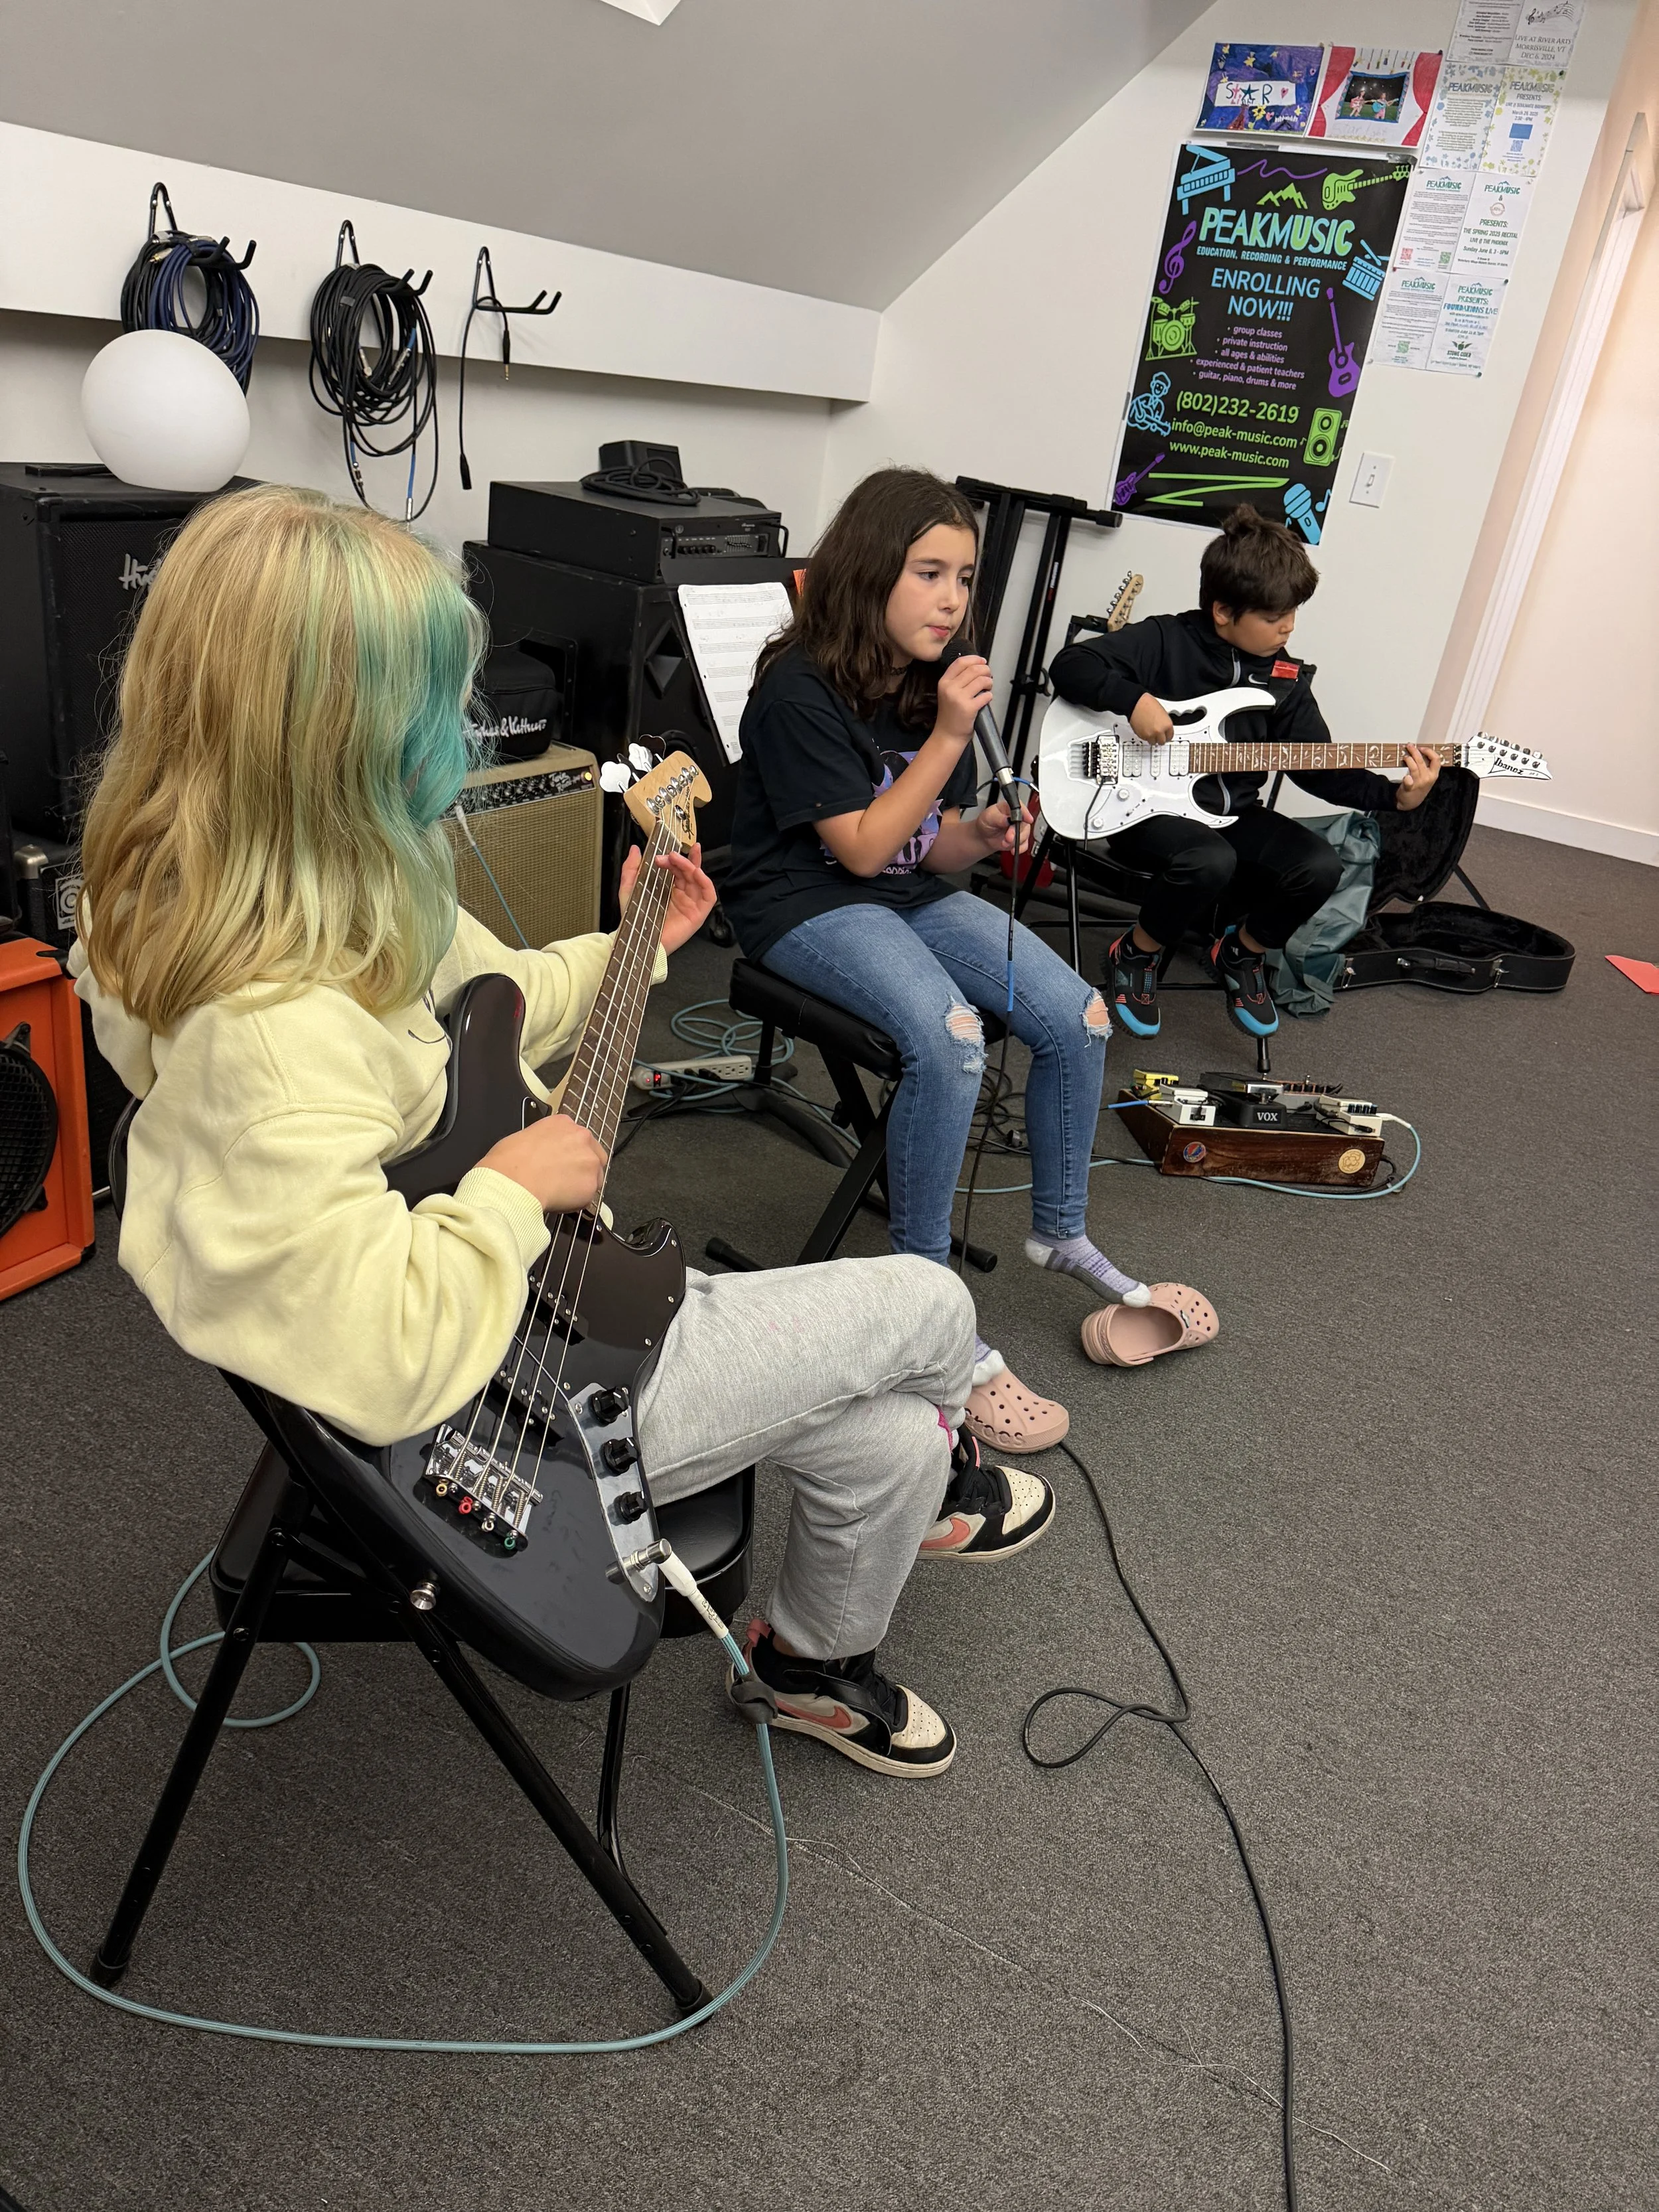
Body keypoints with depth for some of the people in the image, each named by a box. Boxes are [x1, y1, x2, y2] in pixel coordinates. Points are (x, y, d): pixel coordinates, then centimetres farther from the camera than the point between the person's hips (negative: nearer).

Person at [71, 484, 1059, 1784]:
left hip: (524, 1297, 9)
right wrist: (517, 1186, -23)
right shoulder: (272, 1033, -35)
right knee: (931, 1307, 4)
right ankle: (940, 1474, 39)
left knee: (884, 1442, 15)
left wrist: (632, 949, 12)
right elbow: (389, 1363, -37)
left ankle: (819, 1665, 47)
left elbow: (472, 1015, 14)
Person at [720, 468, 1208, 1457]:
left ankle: (1062, 1234, 15)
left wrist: (983, 834, -12)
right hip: (807, 903, -7)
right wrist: (947, 736, -21)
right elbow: (862, 849, -18)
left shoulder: (936, 680, 7)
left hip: (910, 892, 8)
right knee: (950, 1037, -34)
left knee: (1078, 1016, -8)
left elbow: (928, 852, 10)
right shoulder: (801, 688, -16)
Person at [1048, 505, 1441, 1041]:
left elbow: (1319, 766, 4)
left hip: (1231, 814, 6)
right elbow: (1070, 665, -13)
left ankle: (1241, 951, 15)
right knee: (1210, 860, -37)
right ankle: (1135, 954, -5)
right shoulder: (1165, 642, -9)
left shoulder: (1285, 679, 6)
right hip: (1146, 805, -5)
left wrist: (1393, 796, -10)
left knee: (1319, 867, -17)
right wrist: (1133, 699, -28)